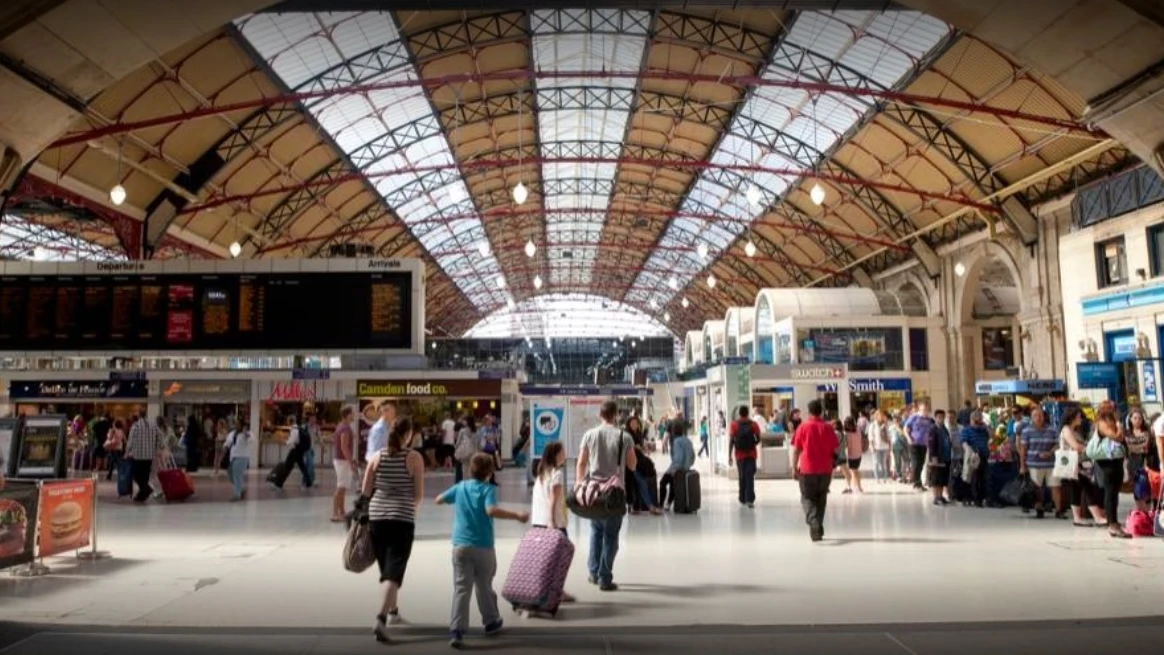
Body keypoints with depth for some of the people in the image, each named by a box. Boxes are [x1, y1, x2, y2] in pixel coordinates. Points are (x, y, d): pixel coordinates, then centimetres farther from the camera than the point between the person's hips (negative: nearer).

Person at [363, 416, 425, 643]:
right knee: (394, 571, -3)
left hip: (376, 517, 4)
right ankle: (381, 618, -18)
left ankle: (393, 611, 34)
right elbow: (419, 495, -3)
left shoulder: (376, 457, 3)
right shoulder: (414, 458, -5)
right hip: (402, 519, -4)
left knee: (386, 568, 19)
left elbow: (365, 492, 4)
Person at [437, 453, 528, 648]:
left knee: (461, 588, -2)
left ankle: (456, 630, -13)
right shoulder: (489, 489, -7)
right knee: (484, 587, 15)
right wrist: (517, 516, -21)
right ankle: (491, 623, 31)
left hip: (461, 546, 2)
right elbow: (491, 510, -25)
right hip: (483, 546, -2)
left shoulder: (460, 487, 6)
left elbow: (438, 500, 17)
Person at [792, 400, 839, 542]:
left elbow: (796, 449, -5)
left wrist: (794, 468, 3)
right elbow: (835, 449, 2)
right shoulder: (828, 428, 0)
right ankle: (818, 528, 19)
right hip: (825, 469, 2)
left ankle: (813, 522, -20)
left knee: (807, 498, 5)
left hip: (807, 469, -2)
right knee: (821, 499, 16)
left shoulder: (803, 427, -5)